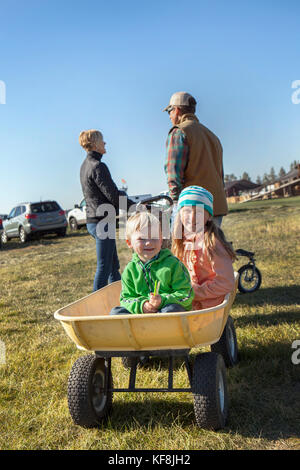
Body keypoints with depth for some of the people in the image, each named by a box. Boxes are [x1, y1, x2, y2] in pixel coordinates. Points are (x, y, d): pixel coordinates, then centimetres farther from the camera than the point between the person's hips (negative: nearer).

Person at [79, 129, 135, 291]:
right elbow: (113, 195, -19)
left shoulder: (85, 165, 15)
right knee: (104, 267, -3)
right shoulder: (97, 166, -16)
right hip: (102, 221, -10)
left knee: (114, 265, 17)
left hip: (92, 220, 10)